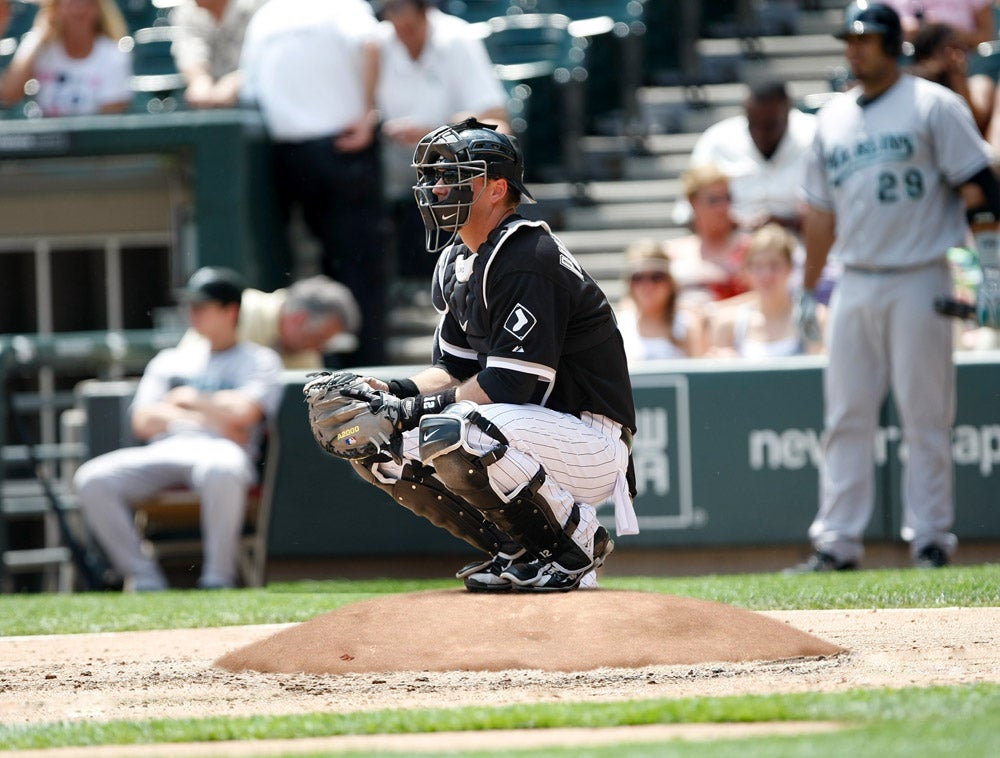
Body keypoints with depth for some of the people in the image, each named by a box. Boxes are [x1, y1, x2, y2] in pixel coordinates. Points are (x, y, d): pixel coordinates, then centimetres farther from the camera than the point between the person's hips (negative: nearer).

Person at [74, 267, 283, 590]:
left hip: (219, 450, -5)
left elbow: (243, 412, -6)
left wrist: (191, 399, 8)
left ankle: (217, 580, -31)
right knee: (91, 480, -24)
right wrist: (210, 418, 1)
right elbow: (143, 422, 13)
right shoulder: (170, 360, 28)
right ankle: (145, 580, -21)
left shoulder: (259, 360, 15)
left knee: (220, 470, -44)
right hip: (163, 451, 5)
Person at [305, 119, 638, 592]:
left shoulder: (528, 259, -19)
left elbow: (507, 387, -24)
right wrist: (387, 394, -6)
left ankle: (578, 542, -13)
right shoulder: (457, 261, 11)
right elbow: (454, 371, 13)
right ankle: (518, 551, 4)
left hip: (593, 446, -10)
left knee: (452, 436, -35)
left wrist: (416, 409, -21)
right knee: (374, 442, 1)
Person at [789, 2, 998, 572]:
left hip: (918, 283, -5)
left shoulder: (933, 106, -2)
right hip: (855, 284, 5)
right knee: (847, 417, 4)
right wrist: (809, 289, 18)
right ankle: (838, 542, 6)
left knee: (925, 417, -3)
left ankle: (931, 538, 3)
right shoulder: (833, 118, 15)